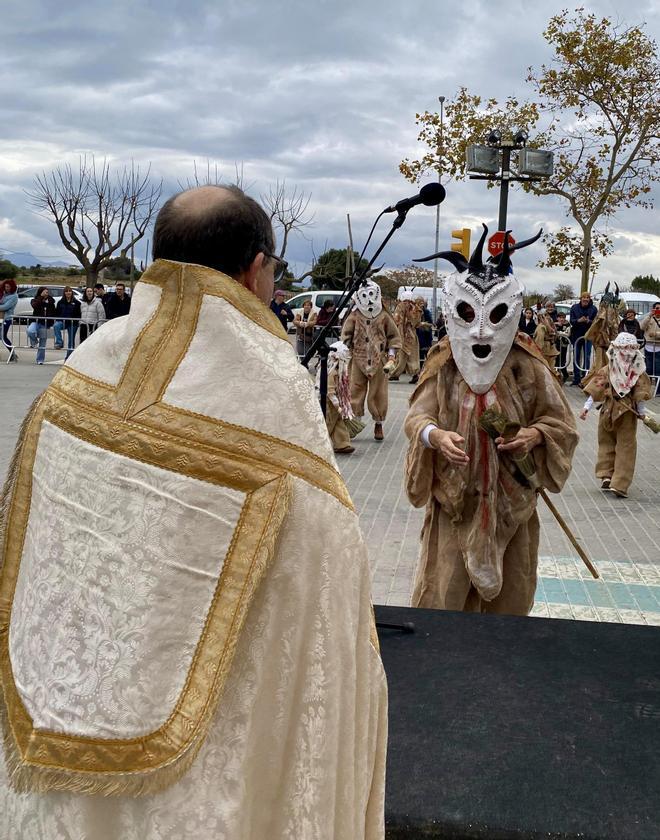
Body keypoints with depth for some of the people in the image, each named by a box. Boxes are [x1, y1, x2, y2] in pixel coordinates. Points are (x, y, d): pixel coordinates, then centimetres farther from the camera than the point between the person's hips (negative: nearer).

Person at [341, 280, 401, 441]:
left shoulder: (384, 316, 1)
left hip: (379, 361, 0)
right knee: (355, 392, 1)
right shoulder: (354, 316, 1)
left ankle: (378, 424, 20)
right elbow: (345, 335, 7)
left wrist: (391, 355, -2)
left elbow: (394, 337, 6)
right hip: (358, 360, 0)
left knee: (378, 394, 6)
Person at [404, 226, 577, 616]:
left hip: (511, 499, 1)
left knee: (507, 593, 16)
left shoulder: (528, 367, -7)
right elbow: (416, 417, -7)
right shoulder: (444, 365, -6)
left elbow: (562, 423, 1)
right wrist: (435, 435, -30)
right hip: (454, 497, 0)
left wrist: (534, 435, -21)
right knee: (444, 591, 5)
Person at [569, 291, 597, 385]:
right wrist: (578, 320, -23)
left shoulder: (593, 309, -2)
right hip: (576, 335, 2)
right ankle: (576, 378, 14)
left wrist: (589, 321, -25)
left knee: (587, 357, -1)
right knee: (576, 357, 7)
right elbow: (571, 320, -3)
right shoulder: (574, 307, 1)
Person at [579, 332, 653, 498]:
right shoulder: (638, 373, -8)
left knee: (607, 443, 18)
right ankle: (620, 484, -1)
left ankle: (606, 475, 10)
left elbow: (595, 391, -10)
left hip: (608, 411, 1)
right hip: (628, 414, -1)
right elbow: (640, 396, -7)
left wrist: (586, 408, -7)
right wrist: (643, 413, 2)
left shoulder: (606, 370, -7)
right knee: (626, 447, 4)